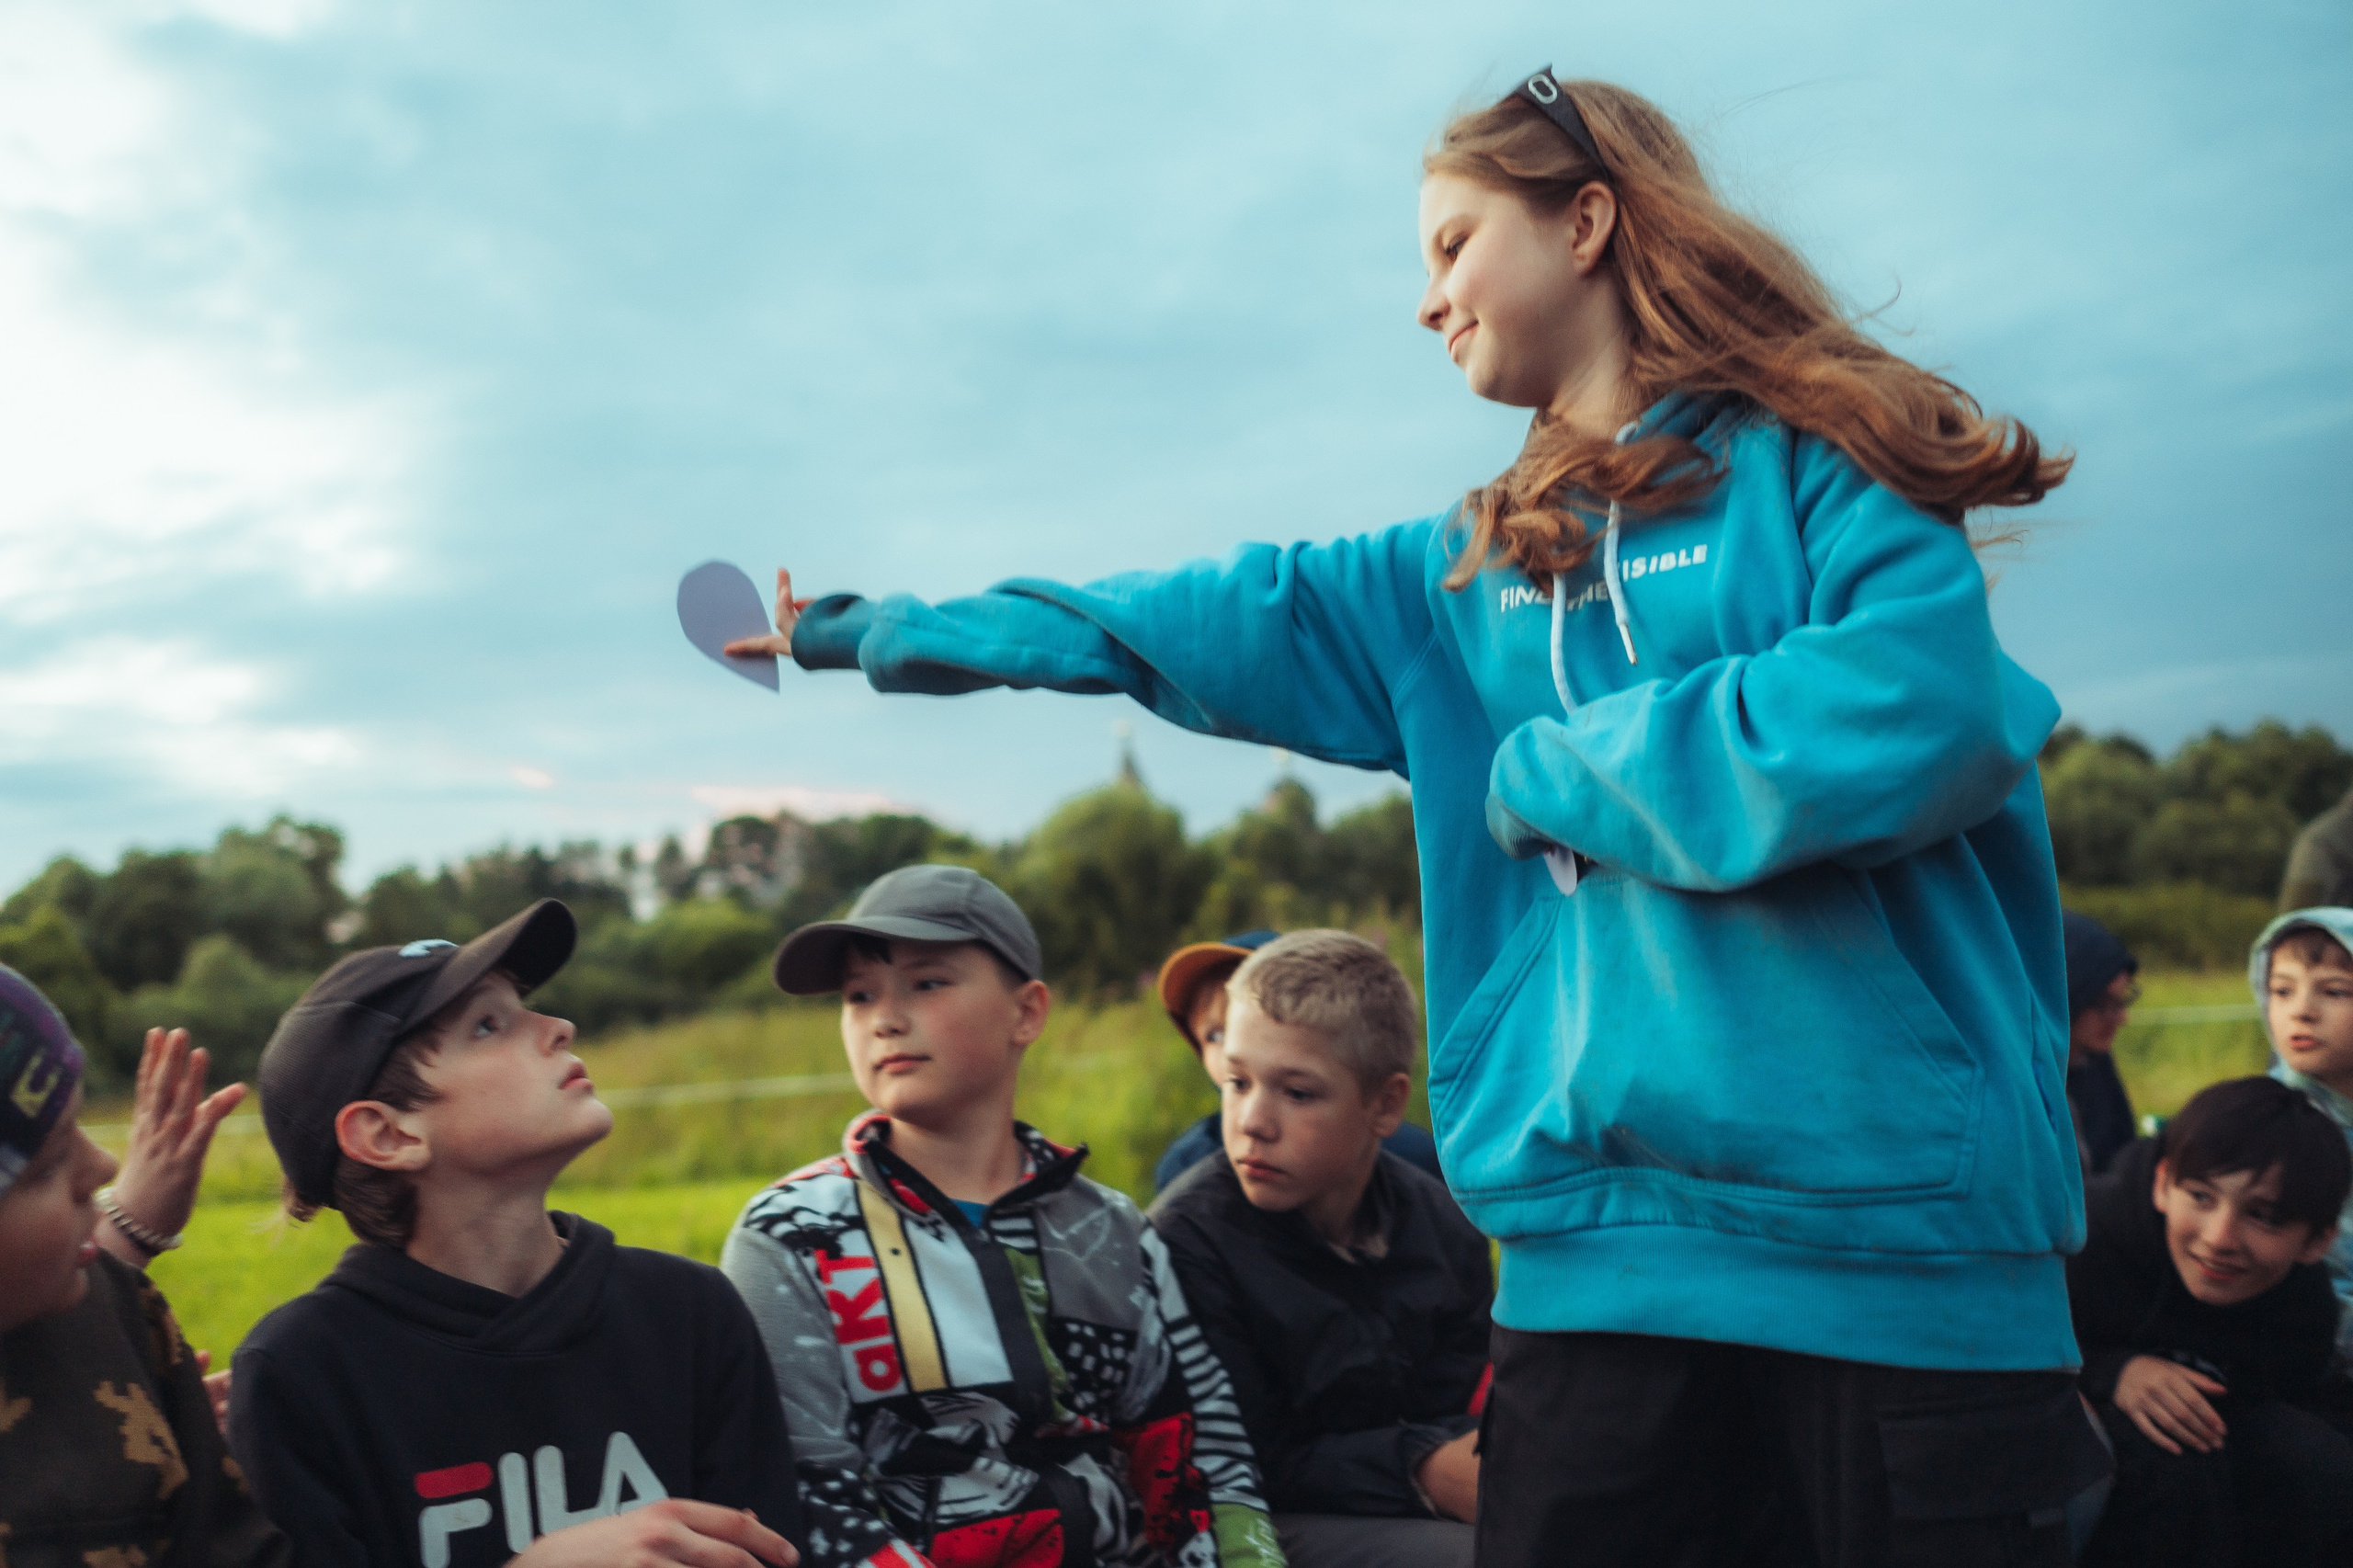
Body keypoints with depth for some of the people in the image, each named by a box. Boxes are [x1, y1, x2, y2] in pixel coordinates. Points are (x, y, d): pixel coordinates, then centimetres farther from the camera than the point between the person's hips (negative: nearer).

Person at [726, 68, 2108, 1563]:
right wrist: (900, 631, 26)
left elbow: (1916, 718, -19)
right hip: (1610, 1236, 5)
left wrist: (1548, 771, -7)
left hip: (1902, 1234, -4)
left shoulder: (1821, 465, -2)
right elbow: (1224, 621, 22)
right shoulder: (1473, 573, 16)